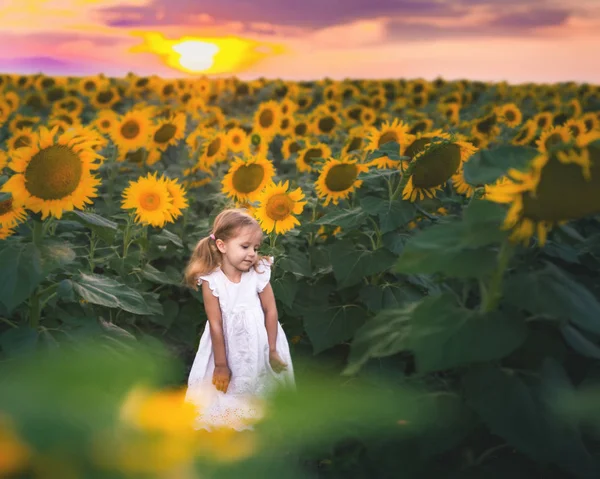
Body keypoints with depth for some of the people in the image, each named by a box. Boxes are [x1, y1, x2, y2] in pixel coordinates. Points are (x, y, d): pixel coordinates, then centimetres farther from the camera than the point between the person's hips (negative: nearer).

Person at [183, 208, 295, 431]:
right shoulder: (211, 281, -20)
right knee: (227, 390, 9)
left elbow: (271, 311, -8)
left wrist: (272, 350, -6)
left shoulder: (259, 274, -16)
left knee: (260, 383, 14)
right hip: (227, 345, -1)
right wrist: (221, 364, -10)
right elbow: (216, 325, -16)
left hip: (259, 344, 1)